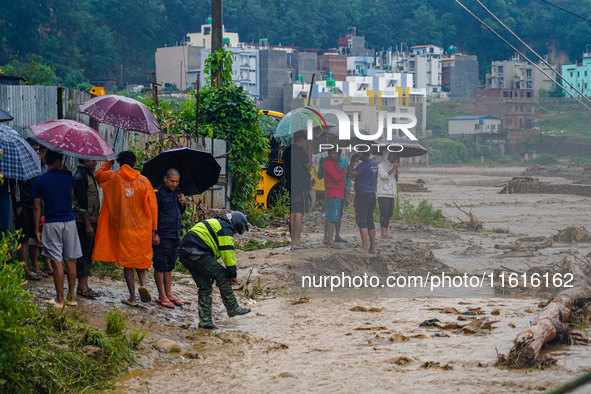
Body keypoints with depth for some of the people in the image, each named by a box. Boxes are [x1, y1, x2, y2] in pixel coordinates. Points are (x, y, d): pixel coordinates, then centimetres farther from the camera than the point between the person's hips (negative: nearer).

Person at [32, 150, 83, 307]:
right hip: (69, 221, 2)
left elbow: (36, 207, -3)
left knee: (57, 262, -1)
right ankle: (71, 297, 14)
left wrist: (37, 229, 3)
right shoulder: (68, 175, 1)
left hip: (52, 223, -2)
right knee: (70, 261, 9)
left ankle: (60, 299, 2)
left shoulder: (39, 181, -4)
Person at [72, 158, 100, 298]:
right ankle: (82, 287, -1)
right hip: (84, 222, -10)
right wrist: (88, 224, -21)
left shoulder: (89, 174, 16)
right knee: (84, 253, -6)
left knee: (89, 253, 11)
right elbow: (82, 203, -18)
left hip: (91, 220, 10)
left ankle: (83, 286, 16)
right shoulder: (80, 176, -14)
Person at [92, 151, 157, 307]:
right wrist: (153, 231, 5)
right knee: (141, 260, 16)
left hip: (122, 228, -1)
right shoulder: (144, 181, 0)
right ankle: (143, 284, -10)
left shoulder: (113, 177, -1)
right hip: (142, 229, 1)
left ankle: (132, 297, 5)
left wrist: (108, 162, 32)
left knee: (127, 263, 6)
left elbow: (98, 175, 21)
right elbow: (152, 207, 0)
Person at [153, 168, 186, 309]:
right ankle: (161, 296, 2)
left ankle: (169, 294, 18)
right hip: (162, 236, -7)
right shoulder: (158, 193, -8)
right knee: (160, 265, -2)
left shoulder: (177, 192, 14)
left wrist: (182, 204, 1)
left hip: (175, 234, 7)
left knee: (170, 265, 12)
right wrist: (155, 234, -16)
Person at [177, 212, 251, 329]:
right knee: (223, 277, 0)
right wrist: (233, 274, -5)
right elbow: (228, 252, -9)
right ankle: (233, 308, 7)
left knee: (205, 287, 13)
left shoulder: (214, 223, 31)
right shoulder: (226, 228, -1)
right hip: (197, 253, -10)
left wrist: (211, 272, 30)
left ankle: (205, 321, 10)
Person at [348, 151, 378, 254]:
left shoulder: (364, 165, -15)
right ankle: (372, 247, 15)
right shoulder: (374, 164, 13)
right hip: (372, 194, 9)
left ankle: (365, 247, -13)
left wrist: (352, 162, -8)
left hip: (362, 194, -9)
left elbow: (350, 174, -20)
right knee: (370, 221, 13)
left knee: (362, 221, -8)